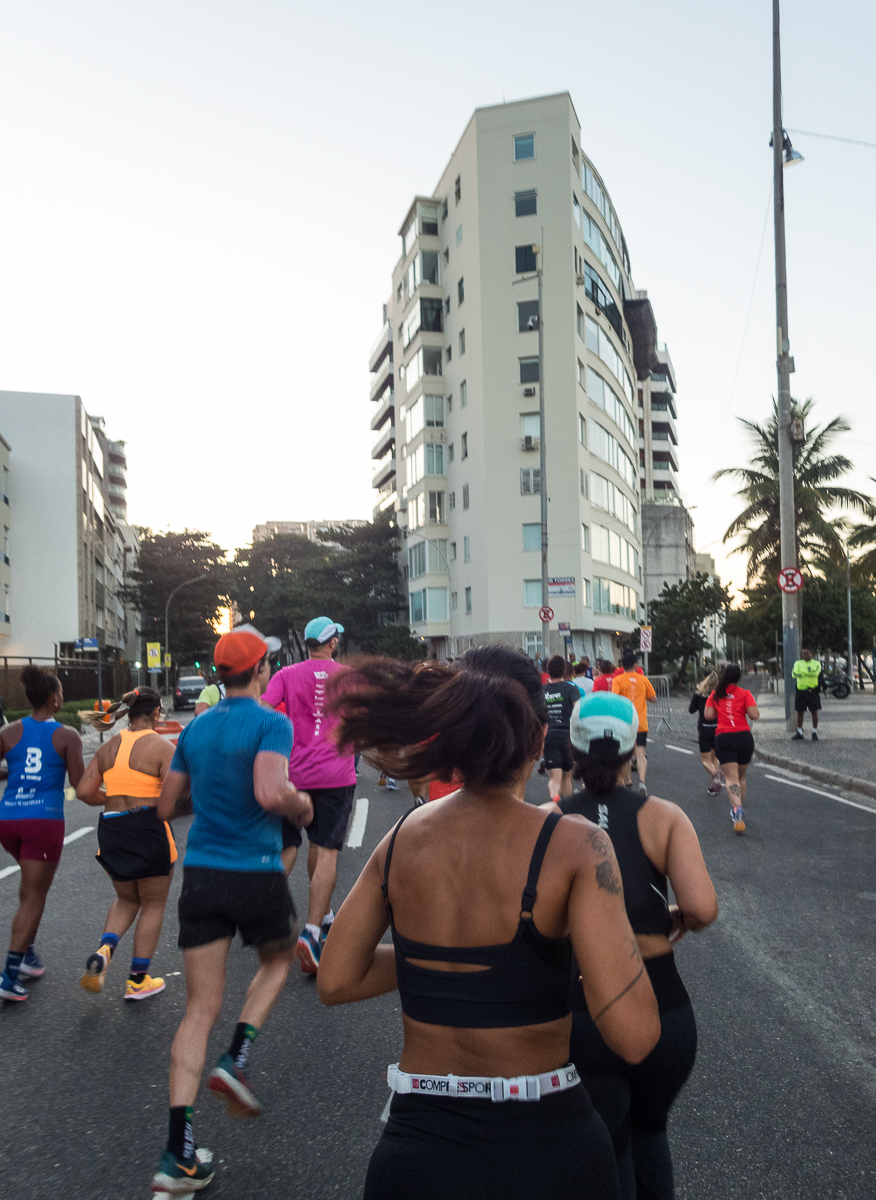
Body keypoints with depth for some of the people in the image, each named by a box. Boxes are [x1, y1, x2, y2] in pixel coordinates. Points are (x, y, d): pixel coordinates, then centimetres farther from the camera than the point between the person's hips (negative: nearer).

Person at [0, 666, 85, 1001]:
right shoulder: (67, 736, -5)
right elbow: (80, 785, -6)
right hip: (44, 820, -4)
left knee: (30, 883, 27)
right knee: (34, 897, 4)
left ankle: (27, 955, 26)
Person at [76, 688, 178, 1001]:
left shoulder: (108, 747, 7)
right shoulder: (162, 747, -10)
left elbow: (84, 791, 4)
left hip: (111, 829, 5)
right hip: (149, 828, -5)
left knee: (126, 899, 25)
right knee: (153, 905, 13)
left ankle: (104, 950, 0)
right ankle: (138, 980, 19)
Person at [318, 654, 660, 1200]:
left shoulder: (401, 837, -5)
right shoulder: (575, 844, -18)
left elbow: (336, 981, 3)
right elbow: (634, 1035, -23)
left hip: (414, 1147, 3)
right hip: (545, 1147, -2)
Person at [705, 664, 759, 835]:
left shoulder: (715, 695, 7)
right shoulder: (745, 694, 1)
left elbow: (708, 715, 2)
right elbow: (754, 715, -9)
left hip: (723, 738, -1)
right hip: (744, 737, 1)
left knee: (732, 778, -9)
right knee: (741, 777, 19)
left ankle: (737, 809, -31)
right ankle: (740, 807, 27)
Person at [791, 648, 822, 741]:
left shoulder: (816, 663, 4)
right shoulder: (798, 663, 10)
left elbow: (815, 673, -17)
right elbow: (794, 673, -9)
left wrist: (802, 672, -13)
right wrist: (808, 672, -16)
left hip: (812, 690, -2)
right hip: (800, 690, 2)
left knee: (814, 711, 0)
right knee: (799, 712, 5)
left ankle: (815, 732, 10)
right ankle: (799, 733, 14)